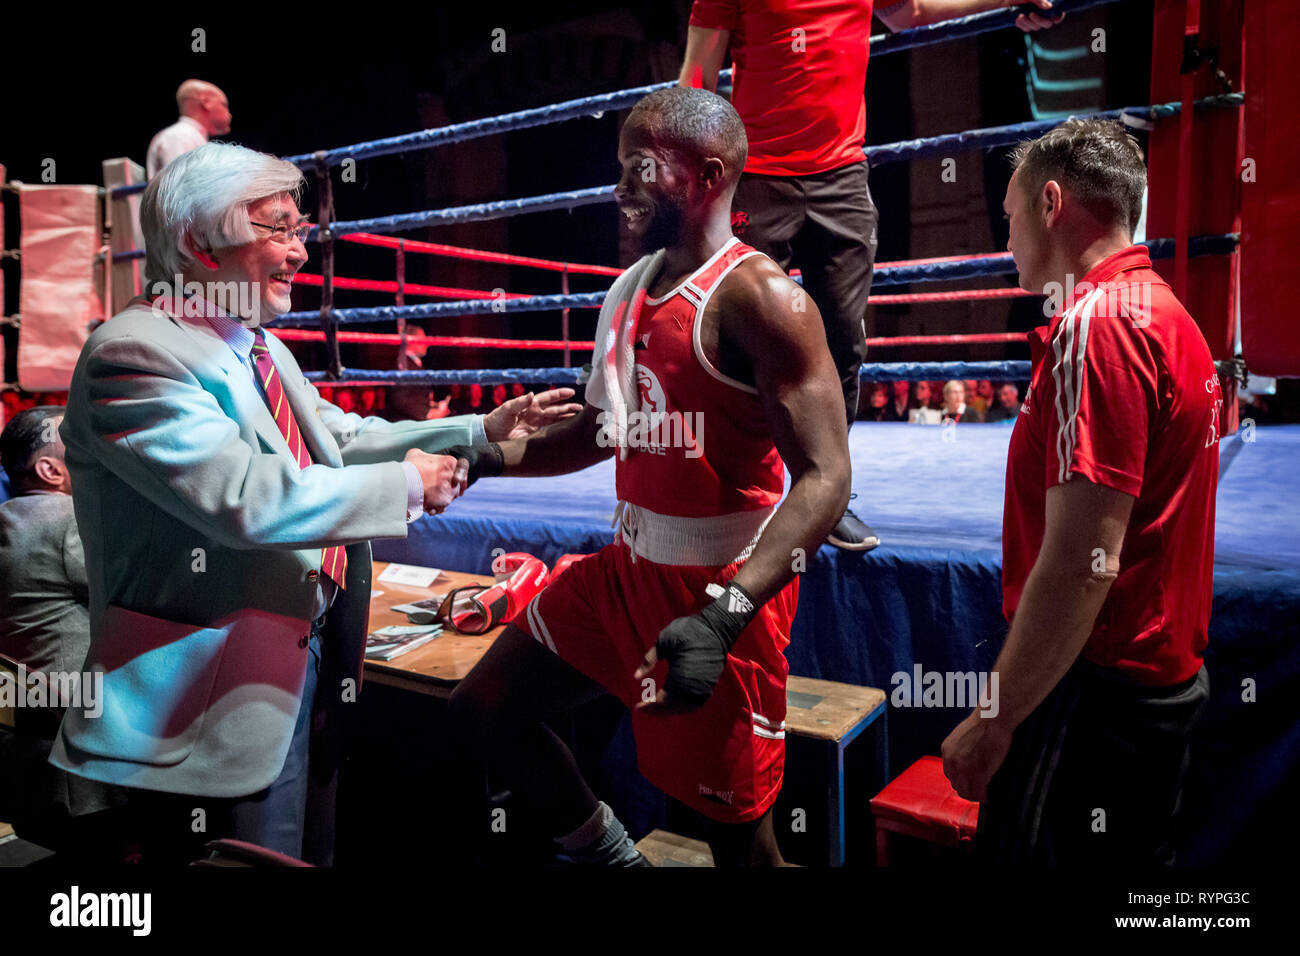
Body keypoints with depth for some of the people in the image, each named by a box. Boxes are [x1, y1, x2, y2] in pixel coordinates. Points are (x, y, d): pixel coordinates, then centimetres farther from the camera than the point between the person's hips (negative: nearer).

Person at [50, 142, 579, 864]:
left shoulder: (262, 346, 10)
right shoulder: (134, 354, -19)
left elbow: (343, 439, 12)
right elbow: (246, 497, -29)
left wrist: (485, 432, 3)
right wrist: (404, 484, -20)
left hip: (310, 656, 9)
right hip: (226, 694, -8)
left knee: (311, 849, 22)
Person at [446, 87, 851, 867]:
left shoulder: (755, 295, -17)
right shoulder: (628, 292, 8)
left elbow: (824, 478, -23)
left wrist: (722, 615, -33)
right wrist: (482, 457, 9)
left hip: (724, 589, -8)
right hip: (628, 567, 8)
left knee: (735, 829, 5)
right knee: (483, 711, 15)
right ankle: (612, 855, 34)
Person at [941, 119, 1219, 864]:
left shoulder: (1096, 322, -19)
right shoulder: (1172, 314, 13)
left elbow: (1081, 563, -26)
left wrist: (993, 722, -18)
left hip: (1097, 689, -10)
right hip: (1168, 671, 10)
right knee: (1134, 855, 22)